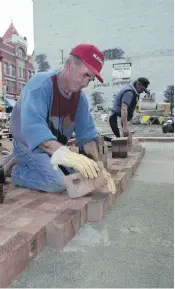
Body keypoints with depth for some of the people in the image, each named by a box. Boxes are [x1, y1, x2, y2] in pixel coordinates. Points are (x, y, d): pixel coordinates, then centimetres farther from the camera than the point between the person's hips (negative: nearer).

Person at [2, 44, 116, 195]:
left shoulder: (80, 97, -4)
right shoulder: (41, 84, -25)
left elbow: (87, 131, -10)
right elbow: (32, 125, -41)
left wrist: (97, 164, -26)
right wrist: (63, 153, -56)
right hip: (29, 146, -7)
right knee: (57, 182, -27)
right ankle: (17, 171, 2)